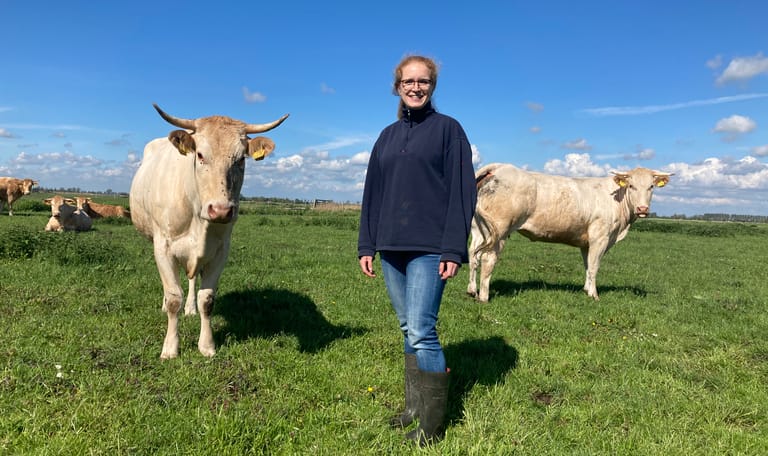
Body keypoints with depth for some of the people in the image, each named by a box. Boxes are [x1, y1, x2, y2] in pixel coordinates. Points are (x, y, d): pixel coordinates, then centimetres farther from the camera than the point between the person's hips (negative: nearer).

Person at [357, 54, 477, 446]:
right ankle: (414, 406, 25)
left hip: (429, 248, -5)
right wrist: (366, 245, 11)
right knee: (408, 329, 12)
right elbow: (372, 194, 17)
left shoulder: (448, 129, 1)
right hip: (391, 248, 6)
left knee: (421, 331, -9)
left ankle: (432, 425, 4)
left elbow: (463, 192, -5)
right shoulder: (388, 136, 16)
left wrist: (454, 249, -13)